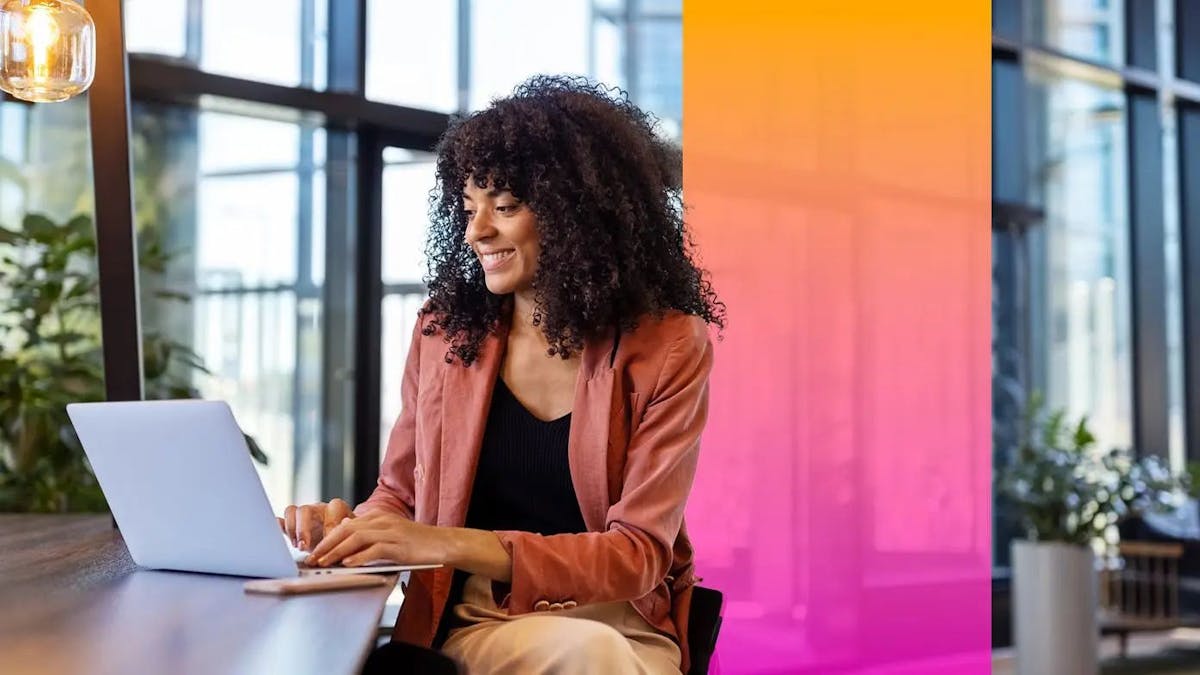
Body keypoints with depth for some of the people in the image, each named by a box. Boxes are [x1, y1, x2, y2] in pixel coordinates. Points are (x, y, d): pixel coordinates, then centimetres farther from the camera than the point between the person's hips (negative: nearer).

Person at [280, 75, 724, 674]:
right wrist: (351, 527, -9)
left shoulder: (667, 347, -4)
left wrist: (452, 545, -23)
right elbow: (400, 496, 16)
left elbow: (639, 553, -11)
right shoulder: (444, 329, 6)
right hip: (475, 623, 1)